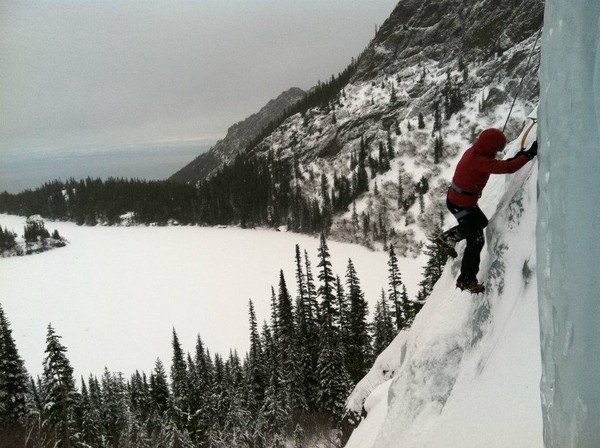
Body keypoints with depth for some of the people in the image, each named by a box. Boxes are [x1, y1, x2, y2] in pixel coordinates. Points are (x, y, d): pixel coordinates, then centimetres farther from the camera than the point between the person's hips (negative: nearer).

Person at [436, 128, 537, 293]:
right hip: (461, 205, -9)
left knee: (481, 222, 28)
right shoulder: (480, 161, -30)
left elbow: (495, 166, 12)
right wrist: (529, 154, -22)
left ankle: (448, 238, 28)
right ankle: (466, 280, 13)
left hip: (455, 199, 10)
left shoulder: (473, 151, 0)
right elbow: (509, 168, -33)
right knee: (476, 241, 3)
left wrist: (515, 158, 2)